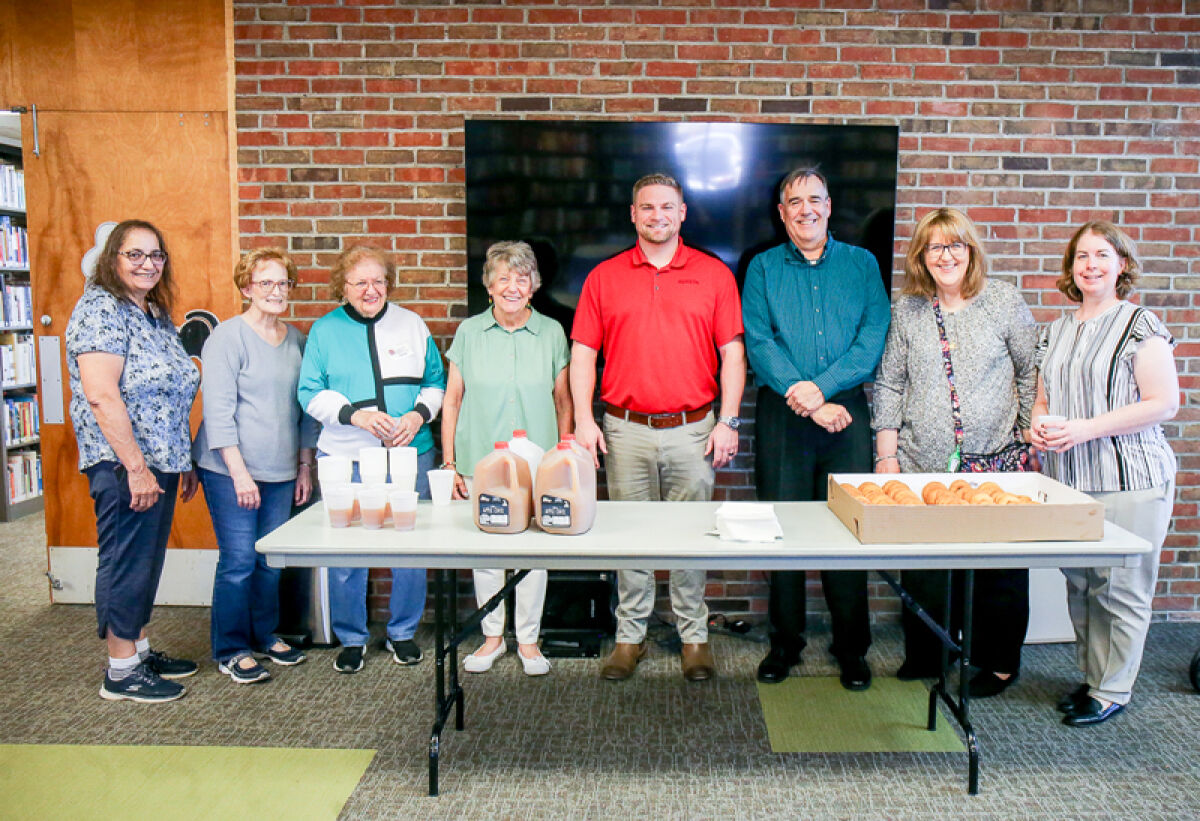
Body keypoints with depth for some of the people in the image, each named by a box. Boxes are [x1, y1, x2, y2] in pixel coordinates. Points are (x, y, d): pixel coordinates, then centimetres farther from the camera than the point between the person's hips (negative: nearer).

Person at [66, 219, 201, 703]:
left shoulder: (157, 315, 15)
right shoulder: (100, 309, -12)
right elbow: (102, 395, -20)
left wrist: (184, 462, 18)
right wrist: (136, 467, -22)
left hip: (160, 463, 9)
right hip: (124, 464, -9)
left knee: (148, 560, 16)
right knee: (127, 562, 0)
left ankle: (139, 650, 29)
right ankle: (121, 673, 12)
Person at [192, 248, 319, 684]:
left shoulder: (296, 339, 10)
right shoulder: (228, 337, -7)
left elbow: (305, 407, 16)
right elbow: (217, 410, -12)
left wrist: (305, 465, 13)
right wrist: (239, 472, -16)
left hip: (281, 470, 6)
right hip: (231, 470, -5)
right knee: (238, 561, -2)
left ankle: (265, 636, 29)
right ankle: (231, 651, 14)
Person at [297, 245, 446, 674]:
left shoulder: (412, 324, 9)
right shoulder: (325, 330, 6)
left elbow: (436, 382, 11)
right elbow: (311, 393, 2)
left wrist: (418, 415, -8)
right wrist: (355, 414, -15)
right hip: (346, 458, -1)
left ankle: (403, 633, 24)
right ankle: (351, 638, 22)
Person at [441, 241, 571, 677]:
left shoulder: (552, 333, 3)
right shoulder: (469, 333, 3)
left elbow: (563, 402, 7)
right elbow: (452, 401, 6)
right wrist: (449, 464, 2)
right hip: (480, 464, 1)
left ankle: (528, 639, 23)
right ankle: (492, 635, 26)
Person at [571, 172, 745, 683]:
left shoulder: (714, 274, 5)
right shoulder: (603, 277, 6)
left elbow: (732, 354, 4)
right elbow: (583, 354, 5)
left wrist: (728, 421, -4)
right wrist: (583, 420, -4)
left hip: (693, 429, 0)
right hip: (626, 430, 1)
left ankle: (694, 636, 21)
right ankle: (630, 636, 21)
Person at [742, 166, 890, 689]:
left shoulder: (862, 264, 11)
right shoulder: (764, 268, 10)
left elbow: (873, 338, 0)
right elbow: (758, 342, -2)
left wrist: (821, 386, -13)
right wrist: (804, 399, -13)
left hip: (847, 410, 0)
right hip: (781, 415, 0)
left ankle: (852, 648, 16)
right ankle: (785, 642, 17)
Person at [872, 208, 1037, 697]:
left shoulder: (1004, 301, 3)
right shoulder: (906, 310, 6)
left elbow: (1031, 372, 8)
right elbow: (889, 386, 8)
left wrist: (1032, 437, 4)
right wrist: (886, 456, 4)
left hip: (995, 462, -1)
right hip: (922, 467, 1)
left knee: (998, 569, 4)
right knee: (922, 566, 6)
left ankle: (999, 662, 24)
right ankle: (925, 657, 26)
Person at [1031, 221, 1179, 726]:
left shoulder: (1141, 326, -4)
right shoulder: (1055, 333, 14)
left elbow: (1163, 403, -10)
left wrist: (1084, 429, -17)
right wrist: (1038, 425, -1)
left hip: (1127, 478, -5)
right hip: (1066, 477, 6)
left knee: (1120, 589, 0)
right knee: (1079, 585, 10)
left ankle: (1112, 691, 14)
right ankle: (1091, 678, 25)